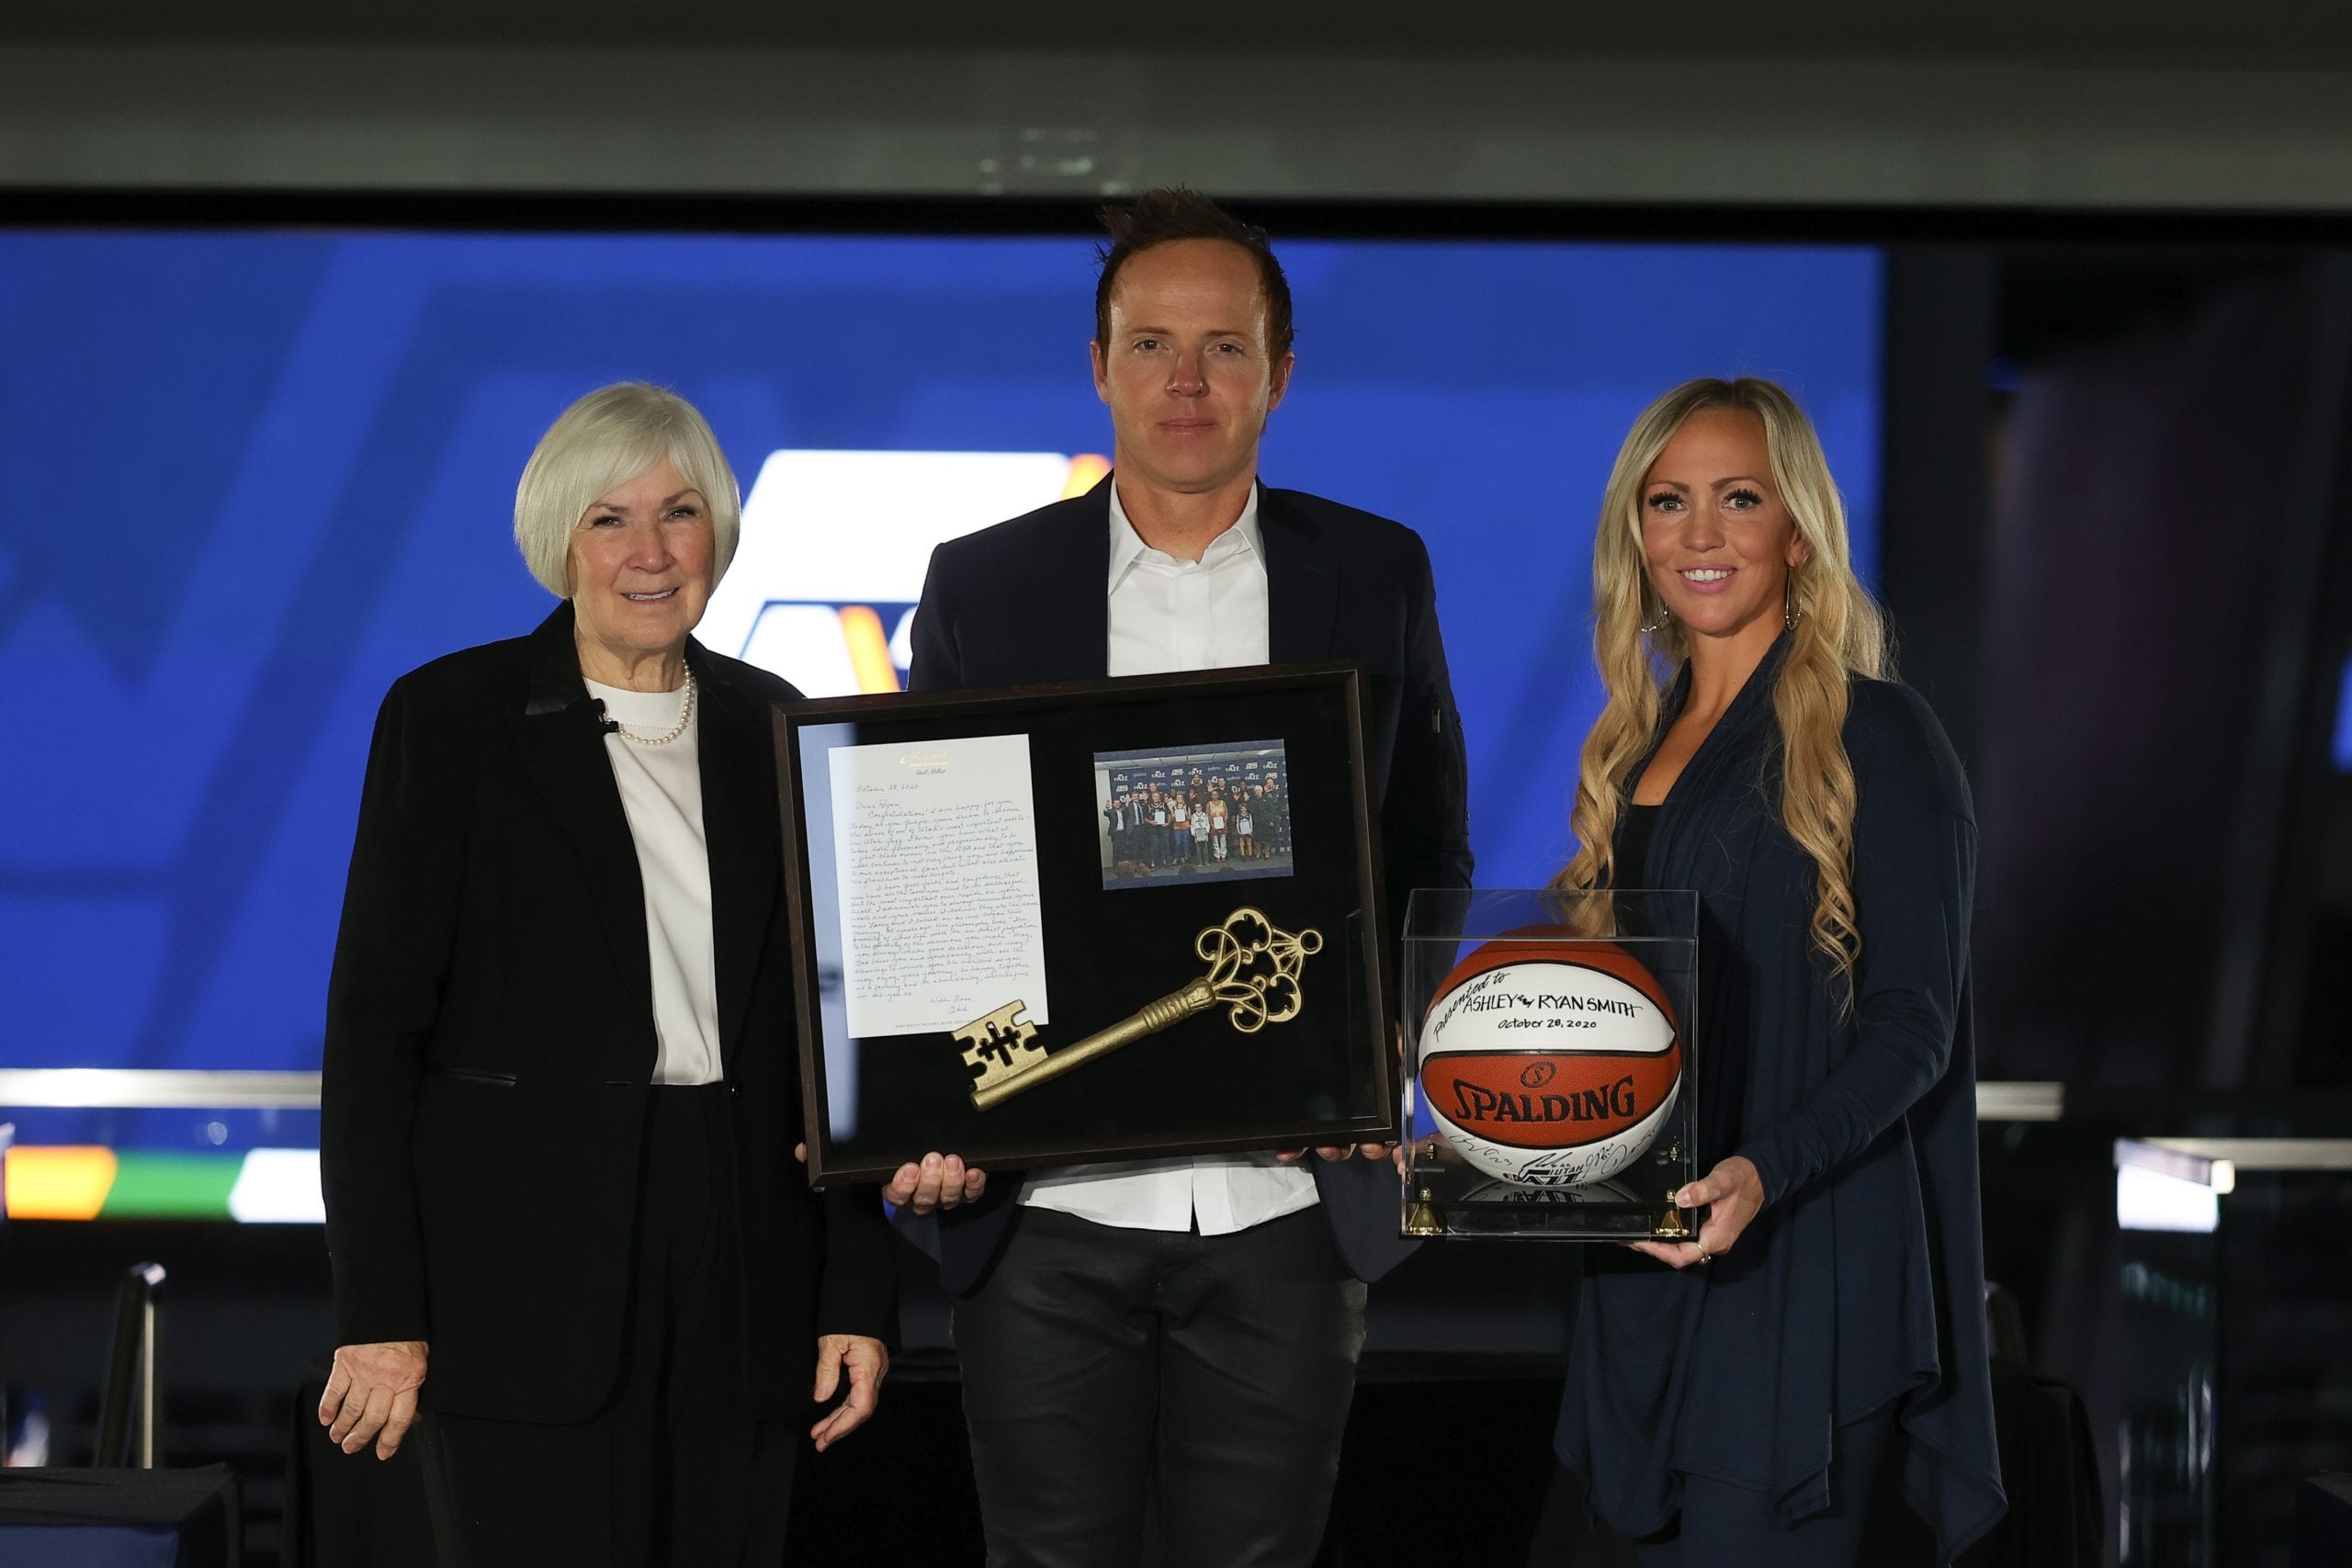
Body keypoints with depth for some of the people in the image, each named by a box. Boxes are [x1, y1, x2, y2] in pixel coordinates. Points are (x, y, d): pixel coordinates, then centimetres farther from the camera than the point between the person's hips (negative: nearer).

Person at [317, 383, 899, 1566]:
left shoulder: (770, 727, 11)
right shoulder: (450, 717, -1)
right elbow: (374, 1028, -4)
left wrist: (858, 1292, 7)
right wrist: (379, 1314, -10)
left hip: (744, 1274, 4)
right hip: (527, 1279, -4)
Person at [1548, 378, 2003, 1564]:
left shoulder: (1870, 734, -5)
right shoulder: (1638, 746, 16)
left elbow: (1910, 1025, -11)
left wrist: (1767, 1171, -26)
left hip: (1805, 1275, -7)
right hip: (1649, 1272, 7)